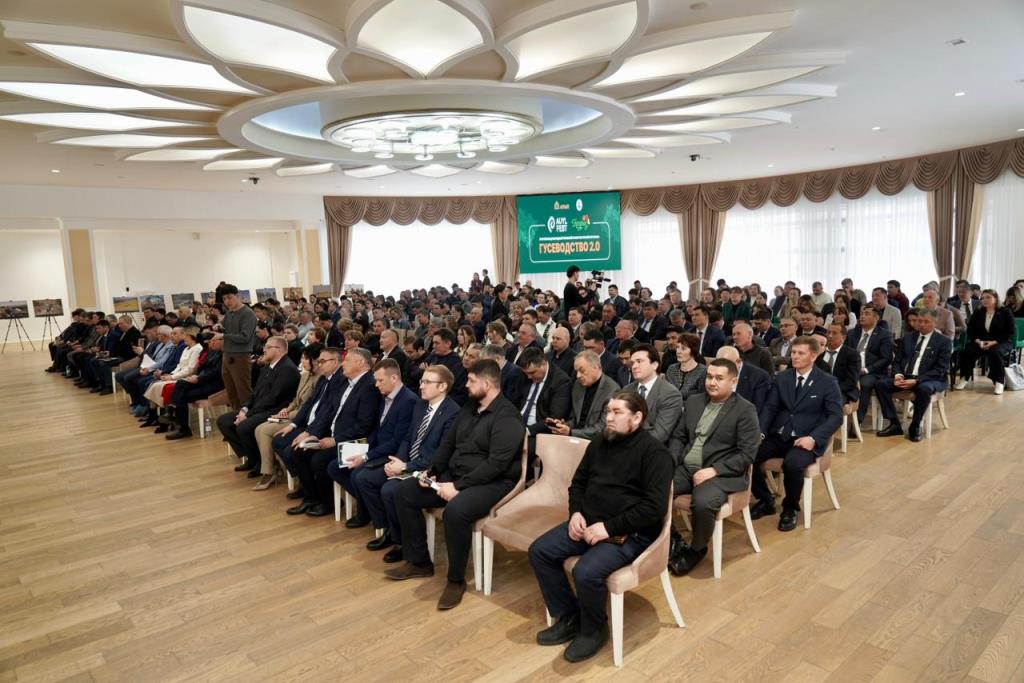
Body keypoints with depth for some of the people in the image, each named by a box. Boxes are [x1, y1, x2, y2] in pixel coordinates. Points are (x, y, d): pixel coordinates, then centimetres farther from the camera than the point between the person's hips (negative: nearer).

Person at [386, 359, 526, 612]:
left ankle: (456, 580, -13)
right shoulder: (469, 407, 11)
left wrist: (458, 486, -25)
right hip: (454, 476, 9)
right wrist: (432, 472, -1)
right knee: (404, 491, -1)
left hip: (491, 483, -9)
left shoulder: (507, 417, -16)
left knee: (455, 510, -37)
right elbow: (448, 443, 14)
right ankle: (419, 562, 11)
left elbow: (496, 463, -24)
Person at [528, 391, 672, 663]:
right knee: (539, 551, -7)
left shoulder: (654, 452, -12)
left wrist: (609, 527, -21)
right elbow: (578, 482, 19)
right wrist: (576, 512, -1)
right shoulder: (599, 443, 10)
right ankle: (569, 617, 9)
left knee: (586, 572, -30)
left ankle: (593, 629, 2)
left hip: (629, 533, -7)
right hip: (588, 523, 8)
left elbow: (655, 506, -20)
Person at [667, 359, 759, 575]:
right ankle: (673, 541, 3)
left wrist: (714, 470, -19)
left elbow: (747, 453, -10)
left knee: (702, 503, -34)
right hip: (685, 468, 5)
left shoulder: (745, 410, -4)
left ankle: (696, 549, -2)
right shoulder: (693, 401, 13)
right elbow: (678, 437, 15)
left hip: (721, 474, -5)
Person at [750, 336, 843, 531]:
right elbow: (770, 407, 7)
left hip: (806, 439, -4)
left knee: (792, 463, -35)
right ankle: (766, 500, 5)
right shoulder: (781, 377, 11)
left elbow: (836, 416, -6)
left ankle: (790, 509, -5)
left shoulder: (828, 382, -1)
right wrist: (760, 432, -11)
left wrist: (813, 438, -21)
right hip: (778, 436, 4)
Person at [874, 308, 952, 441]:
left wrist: (916, 380, -22)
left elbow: (940, 370, -10)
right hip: (904, 377, 5)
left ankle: (915, 426, -17)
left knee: (924, 389, -39)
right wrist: (898, 375, -10)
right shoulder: (908, 337, 13)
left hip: (930, 380, -5)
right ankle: (895, 424, -12)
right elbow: (897, 361, 13)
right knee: (880, 384, -20)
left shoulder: (944, 341, -2)